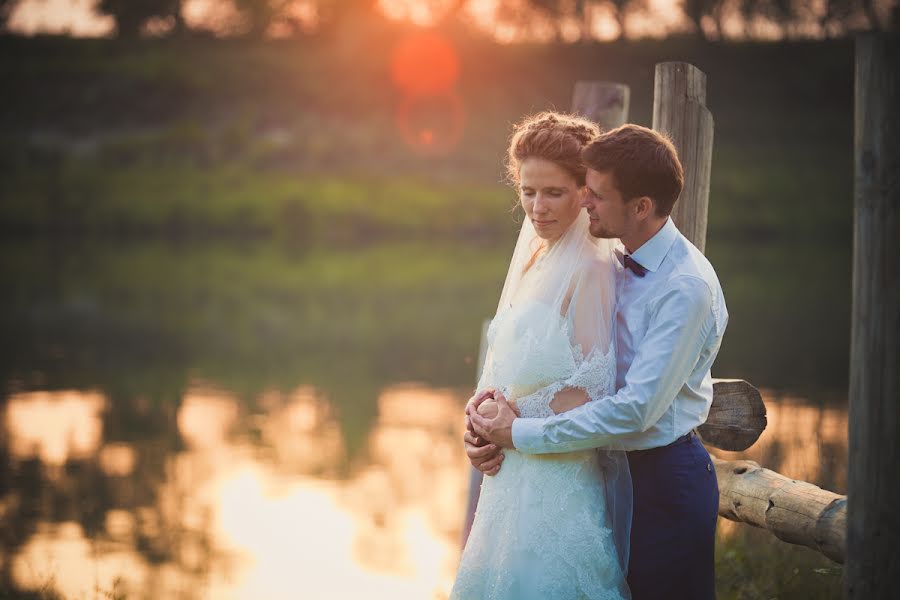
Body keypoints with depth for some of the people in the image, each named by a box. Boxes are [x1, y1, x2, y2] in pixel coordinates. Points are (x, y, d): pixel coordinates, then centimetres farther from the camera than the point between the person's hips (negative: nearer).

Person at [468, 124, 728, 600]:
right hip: (617, 469, 8)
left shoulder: (687, 287, -21)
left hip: (666, 478, -8)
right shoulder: (614, 265, 4)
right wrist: (493, 413, -10)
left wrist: (520, 433, -20)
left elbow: (637, 409, -26)